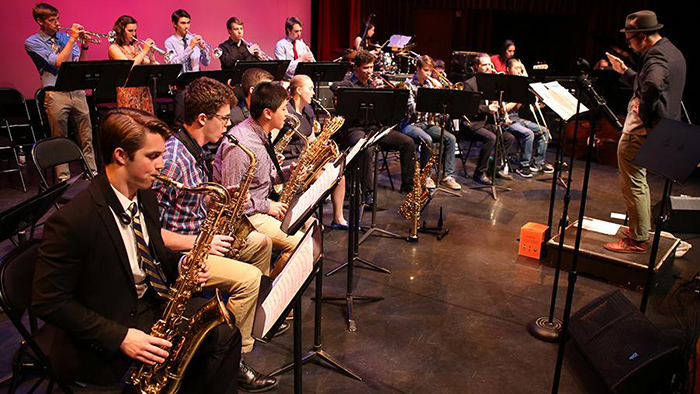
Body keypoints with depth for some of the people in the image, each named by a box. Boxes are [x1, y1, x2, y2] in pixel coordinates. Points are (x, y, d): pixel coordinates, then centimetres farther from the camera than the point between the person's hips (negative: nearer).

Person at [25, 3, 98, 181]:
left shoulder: (64, 36, 14)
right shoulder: (32, 42, 2)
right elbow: (58, 62, -11)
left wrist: (84, 46, -3)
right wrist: (72, 40, -9)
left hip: (77, 91, 4)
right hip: (55, 94, -4)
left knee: (86, 137, 5)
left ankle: (93, 173, 12)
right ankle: (63, 178, 9)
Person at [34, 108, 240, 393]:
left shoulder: (145, 196, 1)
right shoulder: (71, 221, -23)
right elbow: (49, 302, -18)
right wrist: (120, 336, -23)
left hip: (154, 305, 7)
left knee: (225, 334, -10)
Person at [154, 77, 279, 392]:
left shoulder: (194, 150, 6)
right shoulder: (172, 158, -26)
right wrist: (198, 242, -24)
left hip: (199, 236, 10)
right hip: (176, 255, -10)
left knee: (261, 242, 17)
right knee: (248, 277, -24)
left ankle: (254, 318, 32)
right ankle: (234, 360, -8)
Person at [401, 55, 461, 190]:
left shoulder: (430, 84, 11)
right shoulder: (409, 84, -7)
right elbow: (412, 108, -19)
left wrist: (438, 90, -4)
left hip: (426, 123, 6)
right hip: (410, 123, -6)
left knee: (451, 138, -13)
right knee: (427, 139, -33)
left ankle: (448, 175, -7)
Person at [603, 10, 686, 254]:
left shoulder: (657, 56, -20)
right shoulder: (672, 52, 14)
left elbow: (653, 85, -42)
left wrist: (643, 111, -27)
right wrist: (624, 72, 22)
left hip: (640, 131, -11)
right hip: (659, 130, 11)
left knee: (632, 185, -3)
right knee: (639, 182, 23)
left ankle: (637, 241, 5)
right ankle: (642, 229, 36)